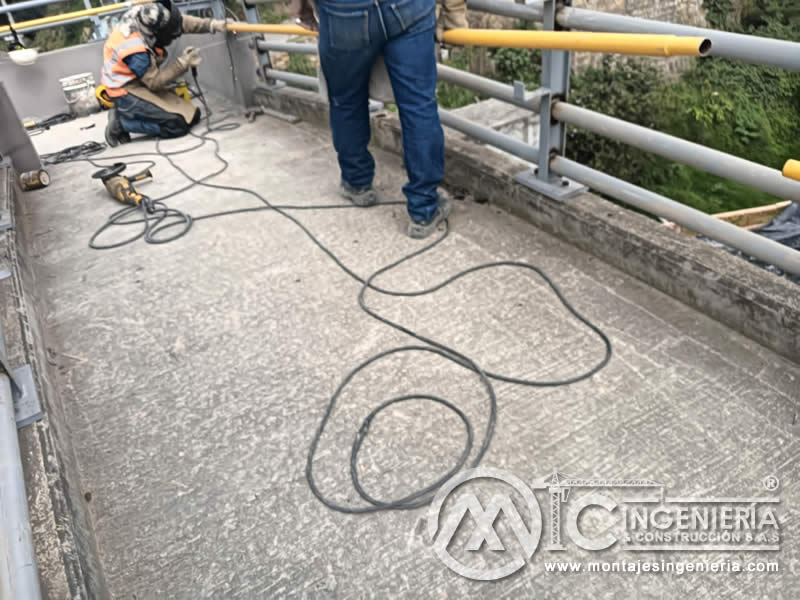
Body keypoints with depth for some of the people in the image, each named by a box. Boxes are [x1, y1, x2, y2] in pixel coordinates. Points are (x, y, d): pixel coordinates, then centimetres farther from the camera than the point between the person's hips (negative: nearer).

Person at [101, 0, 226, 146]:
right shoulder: (135, 51, -32)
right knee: (179, 124, -21)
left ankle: (125, 114, 7)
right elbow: (155, 82, -20)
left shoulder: (147, 17, -13)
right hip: (127, 91, -9)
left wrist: (212, 24, -9)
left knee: (192, 115, 4)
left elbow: (181, 22, 0)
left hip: (142, 84, 9)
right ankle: (122, 122, -6)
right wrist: (183, 63, -22)